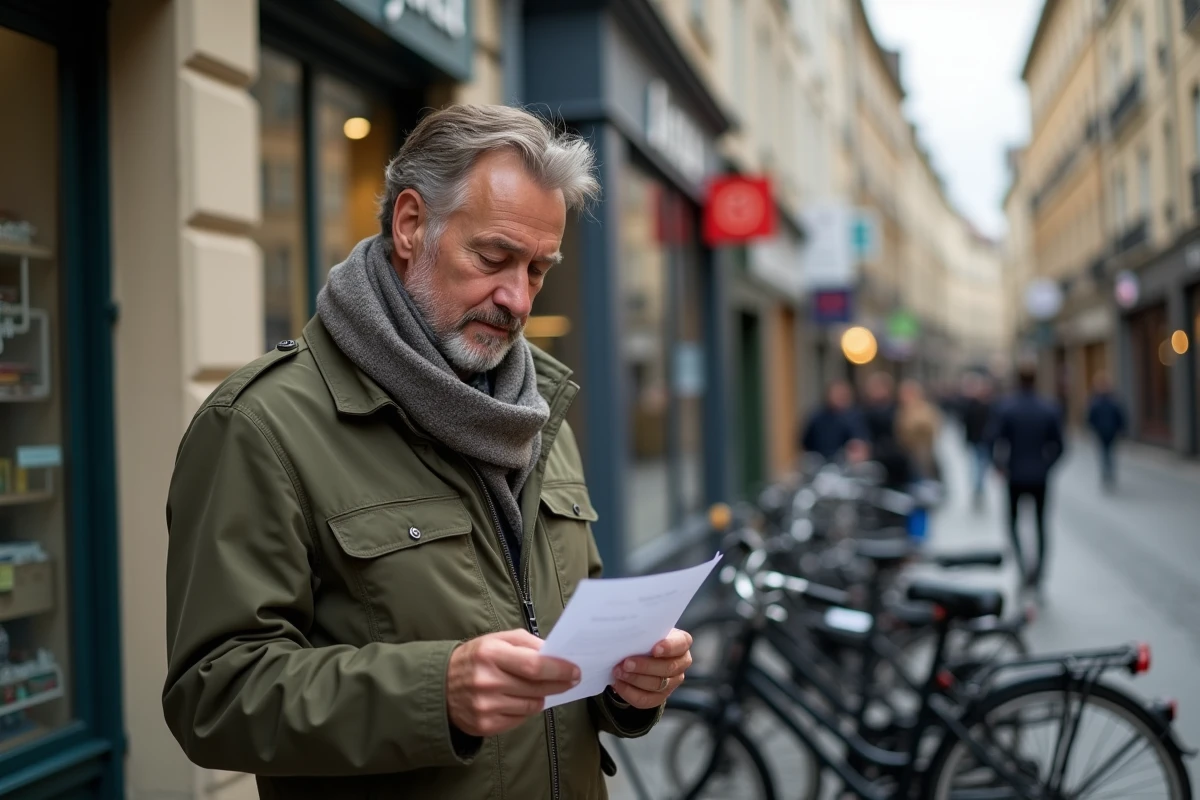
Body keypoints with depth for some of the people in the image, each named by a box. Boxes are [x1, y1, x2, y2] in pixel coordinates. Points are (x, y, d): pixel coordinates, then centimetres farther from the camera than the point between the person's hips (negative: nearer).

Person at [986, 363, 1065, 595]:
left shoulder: (1006, 409, -7)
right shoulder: (1050, 410, -2)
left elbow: (993, 441, -13)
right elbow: (1058, 445, -3)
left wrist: (1001, 465, 1)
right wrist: (1046, 466, 10)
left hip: (1016, 476, -1)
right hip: (1040, 478, 1)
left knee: (1013, 520, 15)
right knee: (1040, 524, 10)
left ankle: (1023, 562, -8)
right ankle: (1038, 576, 10)